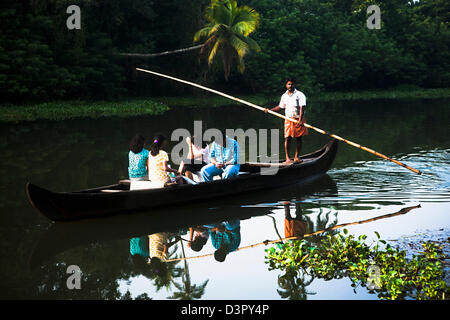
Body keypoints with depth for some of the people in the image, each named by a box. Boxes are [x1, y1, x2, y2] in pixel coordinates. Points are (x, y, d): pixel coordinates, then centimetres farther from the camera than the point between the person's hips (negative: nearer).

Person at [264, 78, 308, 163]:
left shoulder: (300, 95, -5)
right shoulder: (284, 96, 12)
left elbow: (302, 108, -13)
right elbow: (280, 107, 26)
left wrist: (300, 120, -23)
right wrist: (269, 110, 19)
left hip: (299, 119, -3)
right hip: (288, 120, 3)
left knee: (298, 138, 3)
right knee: (287, 138, -6)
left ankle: (296, 157, 14)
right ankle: (287, 158, -4)